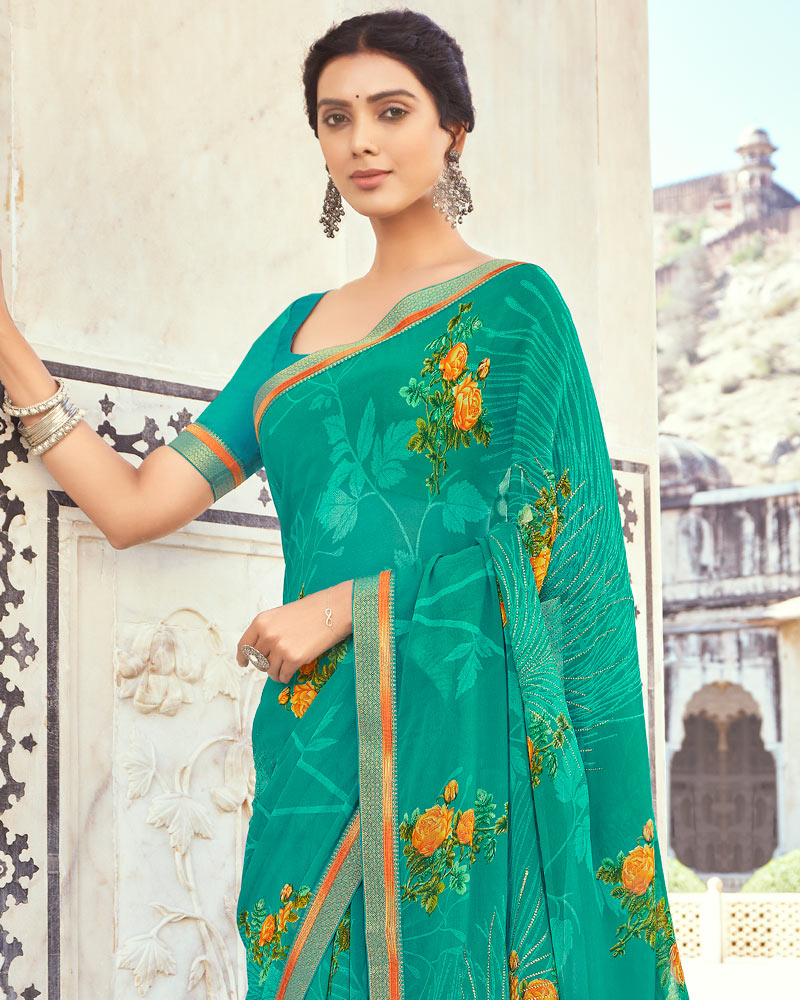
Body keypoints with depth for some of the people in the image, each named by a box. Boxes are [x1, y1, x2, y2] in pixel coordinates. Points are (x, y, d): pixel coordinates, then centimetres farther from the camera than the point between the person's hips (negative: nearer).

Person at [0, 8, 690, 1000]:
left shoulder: (513, 301, 4)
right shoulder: (303, 327, 19)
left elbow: (549, 532, -4)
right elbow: (134, 505, 14)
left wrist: (351, 605, -12)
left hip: (452, 721, -5)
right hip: (314, 729, 5)